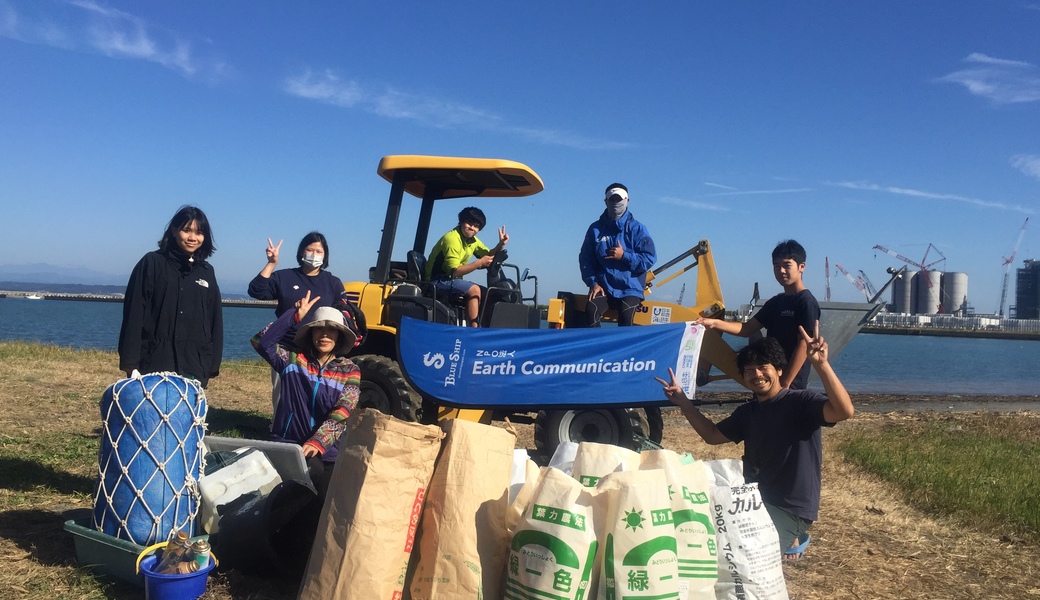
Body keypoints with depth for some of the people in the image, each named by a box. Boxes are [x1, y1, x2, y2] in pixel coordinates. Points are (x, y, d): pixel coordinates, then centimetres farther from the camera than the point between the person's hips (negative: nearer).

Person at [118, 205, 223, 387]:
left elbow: (215, 321, 13)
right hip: (153, 364, -3)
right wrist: (130, 362, -8)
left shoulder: (207, 273, 13)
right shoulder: (152, 263, 2)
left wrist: (213, 364, 8)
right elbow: (134, 314, -3)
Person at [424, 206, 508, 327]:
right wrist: (479, 263, -27)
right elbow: (454, 271, -26)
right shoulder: (452, 239, -20)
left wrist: (501, 244, -8)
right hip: (437, 280, -10)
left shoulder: (473, 240, 8)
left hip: (451, 279, 10)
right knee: (474, 290, -25)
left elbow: (489, 255, 10)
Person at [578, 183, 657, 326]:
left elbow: (650, 258, -5)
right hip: (603, 287, 2)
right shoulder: (596, 229, 6)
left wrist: (624, 255, -15)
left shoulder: (637, 229, 0)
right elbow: (585, 258, 5)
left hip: (630, 289, -1)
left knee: (626, 316, -28)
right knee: (591, 310, -26)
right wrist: (592, 282, -7)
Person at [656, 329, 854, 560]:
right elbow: (712, 435, 20)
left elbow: (844, 411, -32)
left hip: (791, 509, -8)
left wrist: (821, 363, -45)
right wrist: (683, 402, 8)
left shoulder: (801, 402, -13)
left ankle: (789, 539, 5)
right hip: (754, 499, 8)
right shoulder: (746, 413, 9)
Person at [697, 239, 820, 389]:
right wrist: (715, 323, -2)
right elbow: (747, 329, 12)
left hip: (791, 385, -8)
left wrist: (785, 384, -19)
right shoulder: (775, 302, 14)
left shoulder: (807, 302, -10)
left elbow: (803, 346, -15)